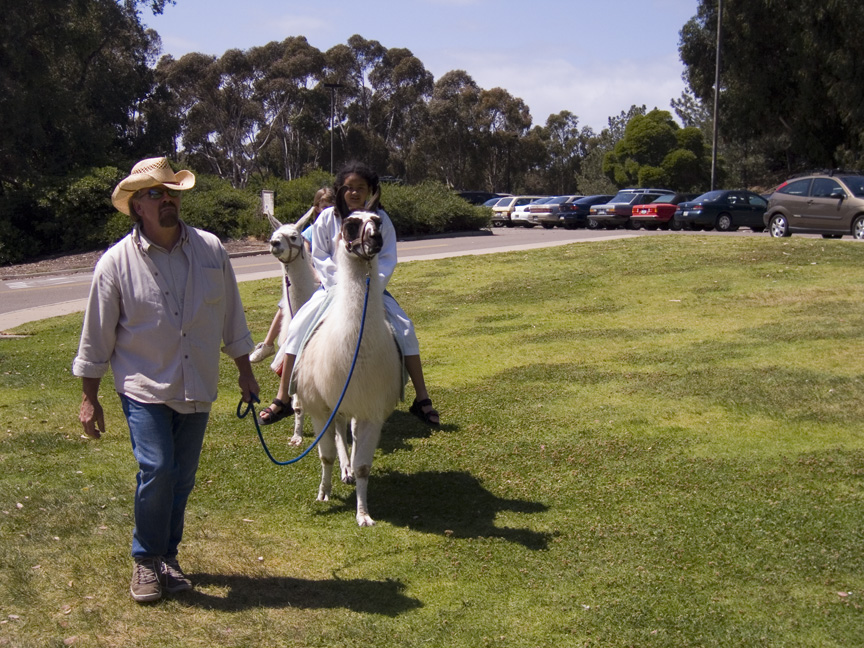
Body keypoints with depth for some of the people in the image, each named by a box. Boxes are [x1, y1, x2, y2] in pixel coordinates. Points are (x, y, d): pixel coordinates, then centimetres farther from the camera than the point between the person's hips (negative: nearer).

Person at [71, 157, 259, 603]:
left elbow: (232, 317, 9)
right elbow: (96, 336, -2)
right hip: (144, 387, -3)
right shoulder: (117, 262, -9)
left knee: (182, 477, 8)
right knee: (156, 470, -14)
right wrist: (89, 399, 1)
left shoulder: (211, 250, -2)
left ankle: (166, 557, 27)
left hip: (197, 388, 3)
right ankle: (146, 559, 8)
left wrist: (246, 373, 14)